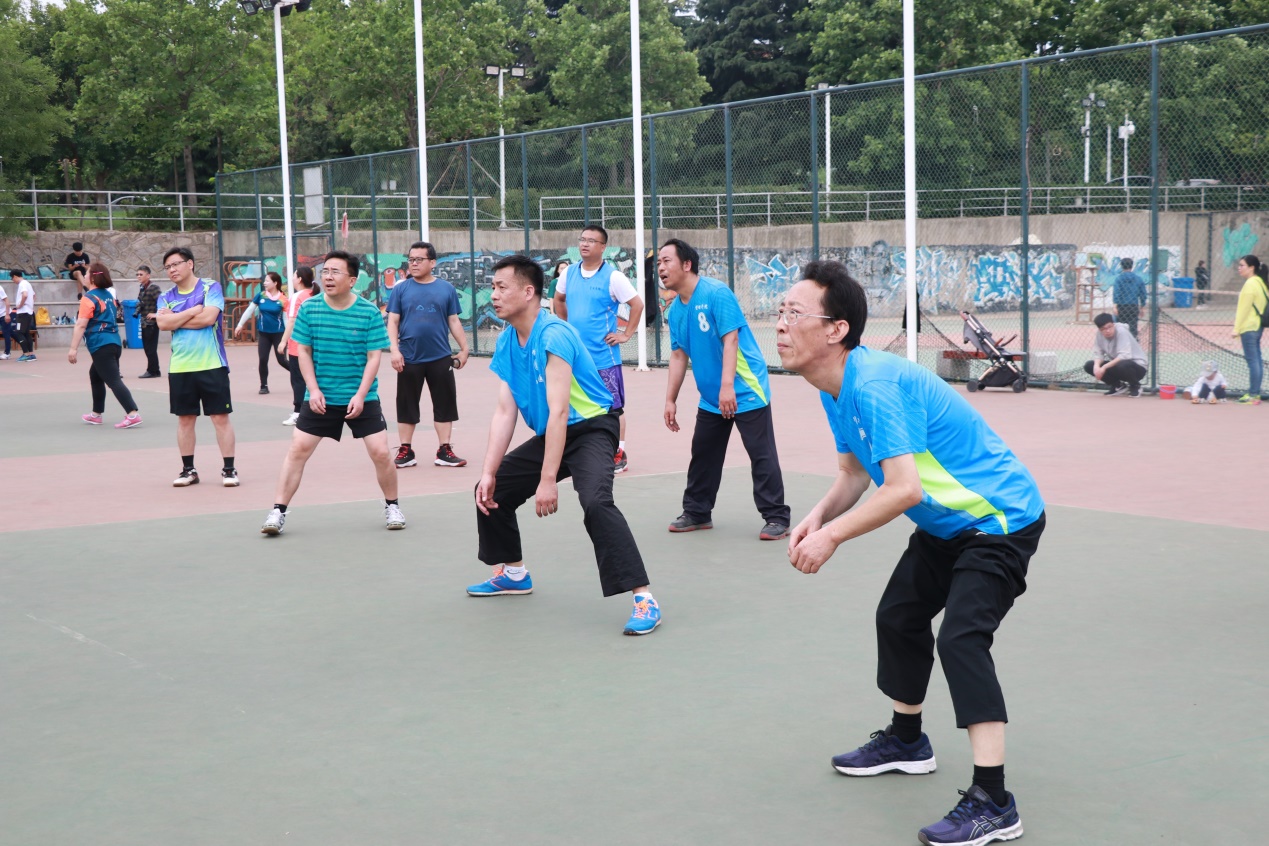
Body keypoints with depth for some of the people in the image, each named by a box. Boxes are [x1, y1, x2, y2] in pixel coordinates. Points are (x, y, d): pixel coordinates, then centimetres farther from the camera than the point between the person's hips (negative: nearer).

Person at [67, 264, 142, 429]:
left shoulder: (89, 298, -10)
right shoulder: (109, 296, 15)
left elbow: (81, 325, -16)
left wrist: (73, 348, -18)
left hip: (101, 346, -9)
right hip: (114, 343, 9)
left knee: (114, 380, -13)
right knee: (95, 376, 24)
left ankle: (133, 414, -24)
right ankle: (96, 414, 32)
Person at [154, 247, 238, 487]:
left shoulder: (211, 287, -1)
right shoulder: (166, 297, 10)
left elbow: (209, 317, -15)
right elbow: (163, 324, -6)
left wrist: (175, 319, -6)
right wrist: (195, 310, -10)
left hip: (212, 365, -4)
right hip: (180, 368, 4)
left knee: (221, 417, -1)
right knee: (185, 419, 9)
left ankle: (229, 469, 5)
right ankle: (188, 470, 18)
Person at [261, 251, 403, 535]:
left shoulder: (370, 312, -8)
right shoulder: (309, 309, -4)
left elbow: (374, 357, -7)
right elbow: (304, 352, 2)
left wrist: (360, 395, -16)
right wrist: (314, 390, -9)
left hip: (361, 399, -1)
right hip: (320, 398, 1)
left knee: (380, 452, -5)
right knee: (298, 449, -3)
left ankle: (392, 506, 18)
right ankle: (278, 511, 4)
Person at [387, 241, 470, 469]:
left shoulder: (446, 288, 4)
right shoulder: (401, 289, 2)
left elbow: (454, 321, 8)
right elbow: (393, 321, 1)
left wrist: (464, 348, 5)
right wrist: (395, 350, -10)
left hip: (440, 358, 1)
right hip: (409, 358, -1)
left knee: (445, 404, 3)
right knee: (407, 405, 7)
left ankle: (444, 451, 11)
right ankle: (405, 451, 16)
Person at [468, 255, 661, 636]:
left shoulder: (553, 336, -25)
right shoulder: (506, 343, 1)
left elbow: (559, 411, -29)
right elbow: (505, 413, 2)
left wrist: (548, 480, -31)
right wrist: (488, 472, -6)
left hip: (591, 428, -9)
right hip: (549, 434, 9)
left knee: (596, 502, -33)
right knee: (492, 492, 14)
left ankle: (644, 599, -30)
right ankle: (513, 574, 34)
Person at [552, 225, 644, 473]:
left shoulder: (613, 276, -9)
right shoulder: (569, 273, 7)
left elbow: (637, 305, -6)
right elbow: (559, 299, 25)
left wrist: (625, 335, -7)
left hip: (604, 356, -5)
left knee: (613, 407, 0)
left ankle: (619, 455, 9)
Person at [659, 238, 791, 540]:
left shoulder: (716, 293, -17)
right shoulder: (674, 310, 6)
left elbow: (730, 340, -22)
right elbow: (678, 355, 13)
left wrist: (727, 387, -29)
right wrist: (670, 400, 11)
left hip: (745, 391, -8)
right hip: (710, 397, 8)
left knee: (762, 455, -6)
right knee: (703, 455, 13)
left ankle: (777, 518, -1)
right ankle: (697, 512, 25)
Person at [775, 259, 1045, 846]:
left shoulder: (875, 385, -31)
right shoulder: (836, 390, 1)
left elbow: (905, 489, -35)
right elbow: (854, 471, 11)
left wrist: (832, 535, -26)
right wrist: (819, 515, -8)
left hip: (1000, 519, -11)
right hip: (946, 524, 11)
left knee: (960, 637, -24)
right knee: (898, 615, 21)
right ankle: (906, 740, 43)